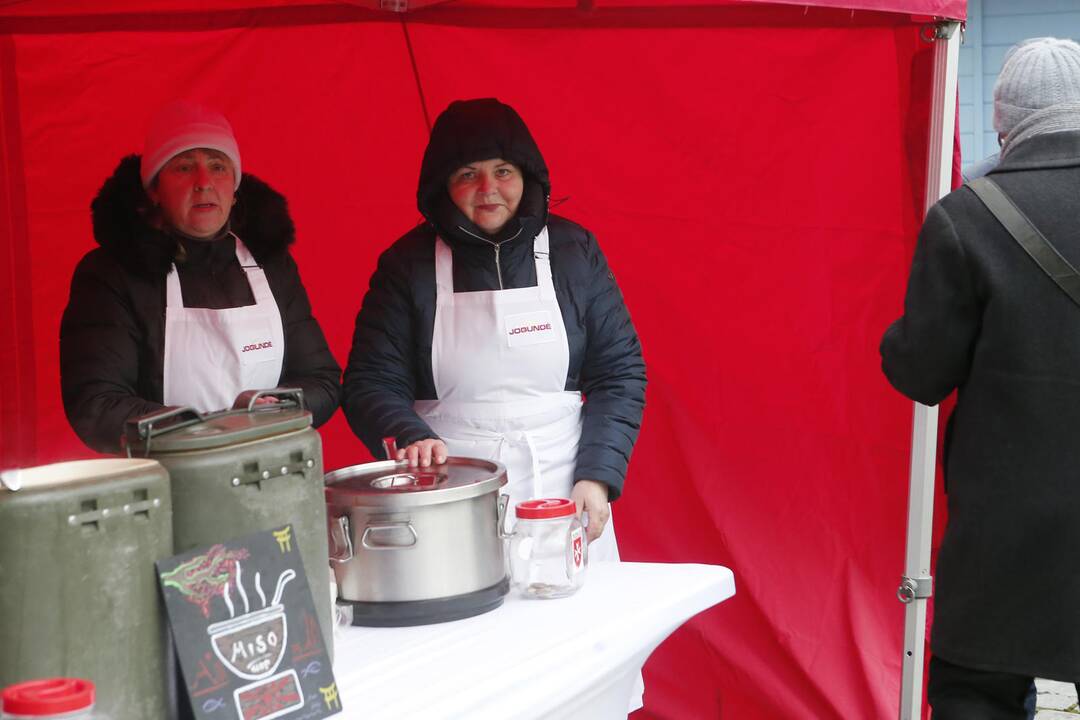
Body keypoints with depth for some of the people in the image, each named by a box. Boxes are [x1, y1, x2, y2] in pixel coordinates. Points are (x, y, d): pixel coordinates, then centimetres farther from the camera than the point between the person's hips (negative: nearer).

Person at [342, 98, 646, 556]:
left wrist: (597, 476, -6)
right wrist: (411, 437, -21)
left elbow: (618, 372, 5)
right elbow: (371, 382, -1)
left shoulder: (573, 251, 4)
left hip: (562, 495, 1)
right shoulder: (407, 264, 1)